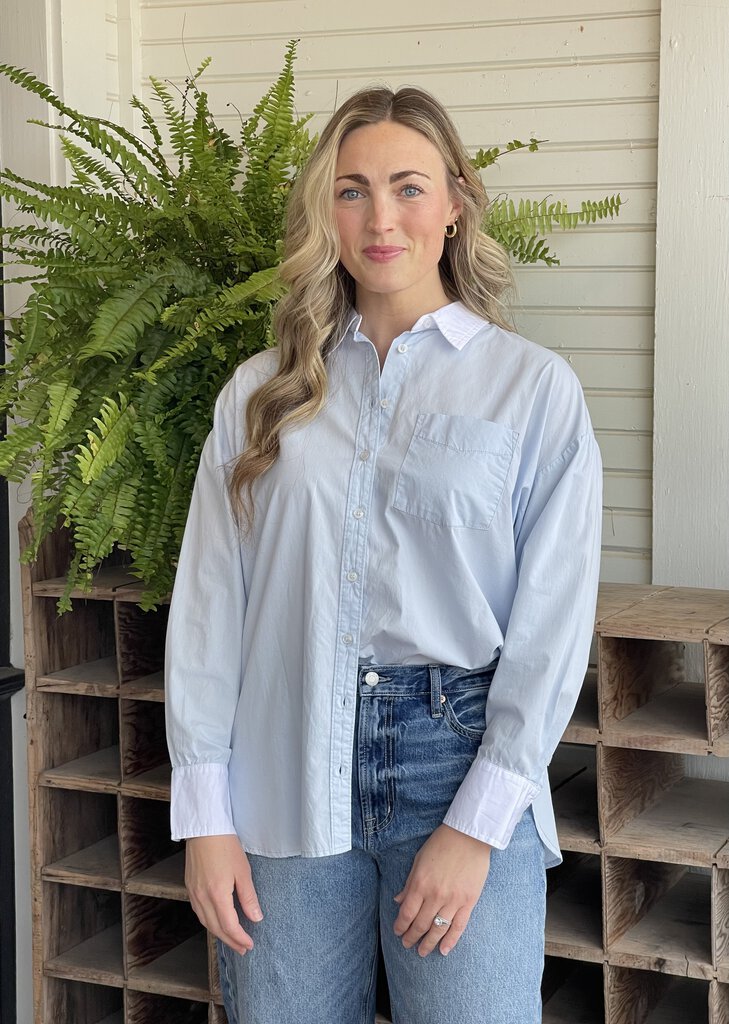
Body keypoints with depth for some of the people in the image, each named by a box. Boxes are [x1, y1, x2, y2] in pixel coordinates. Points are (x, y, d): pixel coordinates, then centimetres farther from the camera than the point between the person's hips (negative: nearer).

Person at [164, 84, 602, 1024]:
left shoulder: (534, 386, 1)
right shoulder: (262, 392, 8)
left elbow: (553, 621, -4)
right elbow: (208, 601, 5)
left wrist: (477, 825, -10)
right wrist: (204, 814, -2)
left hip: (460, 758, -2)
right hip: (288, 768, 2)